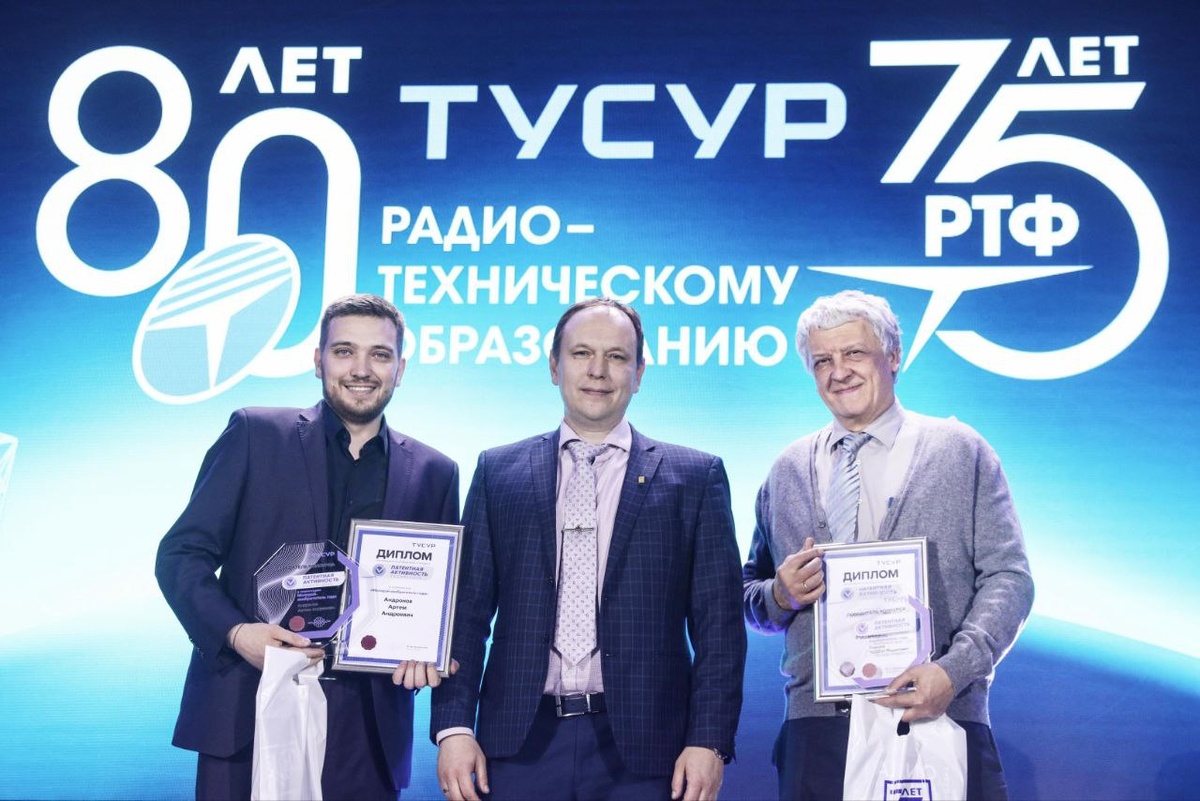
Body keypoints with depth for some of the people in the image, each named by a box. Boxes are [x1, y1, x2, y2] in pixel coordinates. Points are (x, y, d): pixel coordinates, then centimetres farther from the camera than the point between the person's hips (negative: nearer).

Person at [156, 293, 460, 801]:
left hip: (365, 732, 2)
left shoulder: (433, 473, 10)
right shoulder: (255, 435, 4)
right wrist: (234, 631, -15)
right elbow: (181, 554, 2)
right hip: (247, 716, -1)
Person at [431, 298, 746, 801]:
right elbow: (467, 609, 7)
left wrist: (709, 740, -7)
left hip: (639, 746, -1)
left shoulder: (695, 477, 5)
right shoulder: (498, 472, 10)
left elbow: (718, 623, 2)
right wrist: (453, 726, -2)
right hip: (522, 742, 1)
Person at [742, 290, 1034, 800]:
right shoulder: (786, 472, 13)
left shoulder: (962, 452, 6)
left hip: (939, 720, -2)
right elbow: (751, 595, 18)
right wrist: (780, 595, -5)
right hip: (817, 729, 2)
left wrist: (953, 671, -15)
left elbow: (1008, 579, -1)